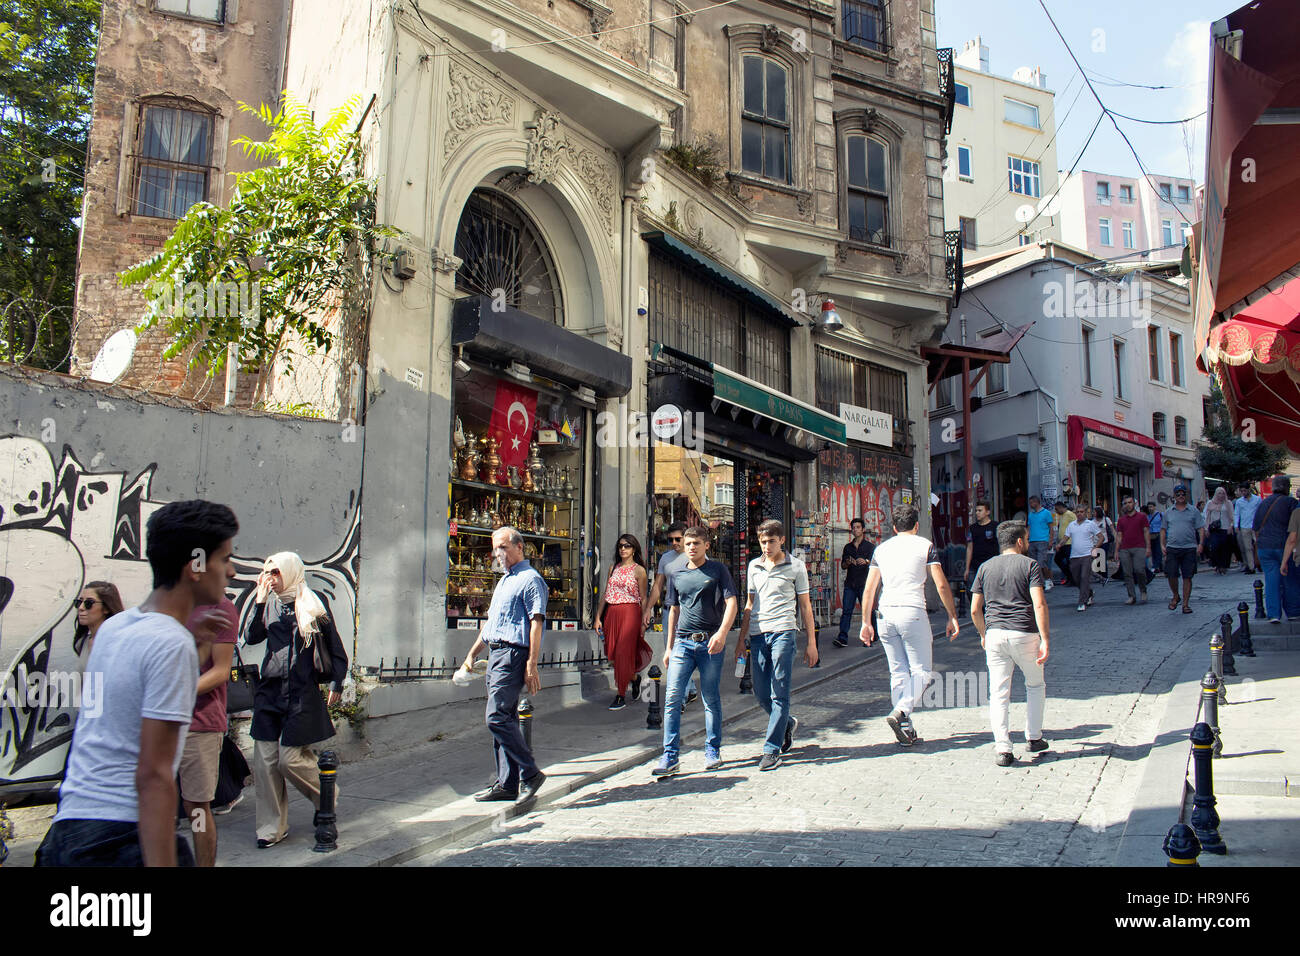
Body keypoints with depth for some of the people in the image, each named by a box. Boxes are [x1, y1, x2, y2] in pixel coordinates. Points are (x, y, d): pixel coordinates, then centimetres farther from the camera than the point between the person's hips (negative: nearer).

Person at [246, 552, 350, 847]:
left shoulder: (311, 605, -2)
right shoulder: (270, 604, 11)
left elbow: (335, 648, 2)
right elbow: (251, 637, -1)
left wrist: (335, 684, -2)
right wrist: (259, 602, -8)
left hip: (302, 694, -4)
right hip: (269, 692, 5)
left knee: (290, 758, -6)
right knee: (264, 761, 2)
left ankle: (327, 798, 22)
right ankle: (272, 827, 15)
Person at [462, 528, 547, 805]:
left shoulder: (530, 579, -8)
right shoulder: (504, 581, 22)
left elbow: (536, 623, -15)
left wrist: (532, 665, -21)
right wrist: (472, 654, 25)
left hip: (514, 655, -10)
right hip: (497, 654, 10)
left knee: (497, 717, -14)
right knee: (505, 718, 10)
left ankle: (530, 774, -5)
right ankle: (507, 783, 15)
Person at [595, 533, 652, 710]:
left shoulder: (639, 570, 0)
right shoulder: (613, 568, 14)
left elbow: (643, 599, -1)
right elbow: (605, 594, 15)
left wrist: (643, 622, -5)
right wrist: (598, 617, 10)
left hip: (630, 613, -5)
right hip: (611, 613, 5)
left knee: (623, 653, -7)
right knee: (612, 654, 5)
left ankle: (621, 696, 2)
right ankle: (634, 677, 32)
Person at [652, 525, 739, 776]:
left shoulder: (718, 570, 3)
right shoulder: (676, 574, 13)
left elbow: (731, 603, -4)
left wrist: (722, 633, -18)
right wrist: (669, 647, 19)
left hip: (710, 642, -3)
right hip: (683, 643, 3)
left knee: (711, 698, 5)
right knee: (672, 698, -6)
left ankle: (713, 751, 19)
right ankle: (670, 756, -3)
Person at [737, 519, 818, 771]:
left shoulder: (795, 566, 4)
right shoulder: (754, 566, 15)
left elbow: (805, 604, 6)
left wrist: (811, 642, 3)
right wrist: (741, 639, 16)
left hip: (783, 632, -4)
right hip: (758, 634, 5)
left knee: (779, 693, -6)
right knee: (760, 692, 5)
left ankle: (772, 750, 0)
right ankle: (787, 723, 32)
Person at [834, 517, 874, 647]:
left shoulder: (870, 546, 6)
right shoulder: (848, 547, 17)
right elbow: (843, 565, 15)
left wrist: (865, 561, -29)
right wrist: (848, 562, -8)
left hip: (864, 583, -3)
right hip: (850, 583, 3)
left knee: (867, 611, -1)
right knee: (846, 611, -6)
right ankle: (842, 638, -10)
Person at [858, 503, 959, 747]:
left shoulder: (882, 548, 14)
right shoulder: (925, 545, 4)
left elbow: (869, 588, 11)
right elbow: (941, 585, -2)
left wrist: (866, 622, 15)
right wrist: (952, 617, 6)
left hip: (886, 614, 4)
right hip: (912, 612, -4)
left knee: (898, 672, 10)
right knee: (921, 670, 4)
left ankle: (906, 731, 12)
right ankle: (901, 712, -18)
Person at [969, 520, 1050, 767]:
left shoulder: (985, 568, 12)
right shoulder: (1030, 565, 1)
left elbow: (975, 610, 10)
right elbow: (1039, 604, -11)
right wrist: (1045, 639, -11)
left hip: (995, 634, 2)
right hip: (1024, 634, -2)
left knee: (998, 693, 3)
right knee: (1035, 685, 21)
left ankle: (1002, 748, -3)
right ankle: (1033, 738, 26)